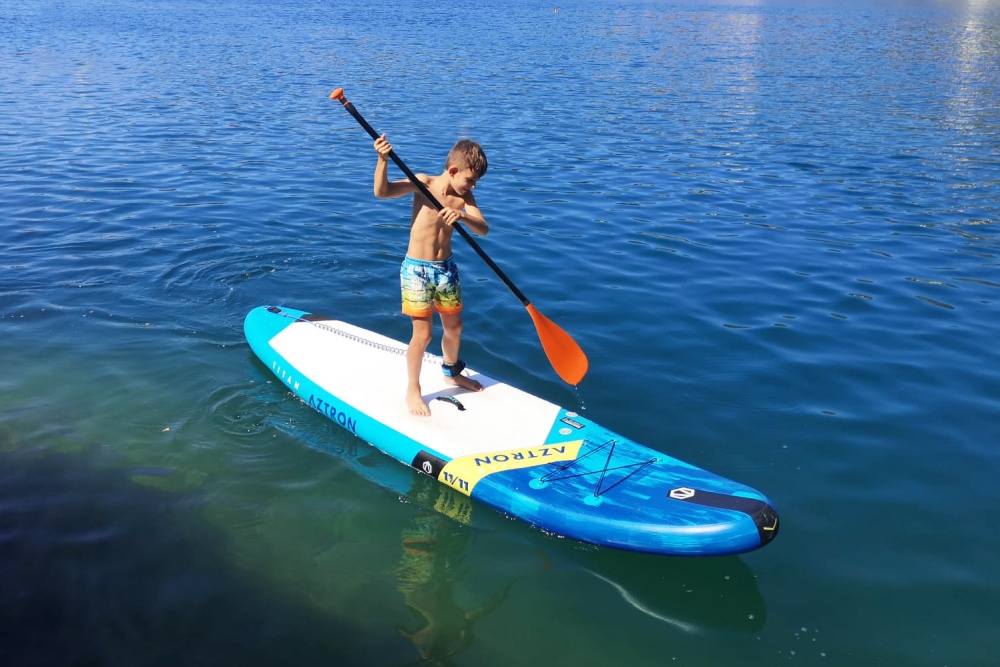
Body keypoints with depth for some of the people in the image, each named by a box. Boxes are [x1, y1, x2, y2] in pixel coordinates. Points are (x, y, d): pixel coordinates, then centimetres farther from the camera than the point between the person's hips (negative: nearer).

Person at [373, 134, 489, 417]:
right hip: (417, 270, -5)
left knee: (454, 327, 18)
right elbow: (382, 192, -26)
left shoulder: (463, 196, -1)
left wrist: (463, 216, -34)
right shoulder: (424, 183, -13)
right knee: (423, 334, -5)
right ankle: (413, 390, 14)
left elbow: (483, 229, -14)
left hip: (446, 268, 5)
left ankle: (452, 372, 45)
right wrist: (383, 160, -42)